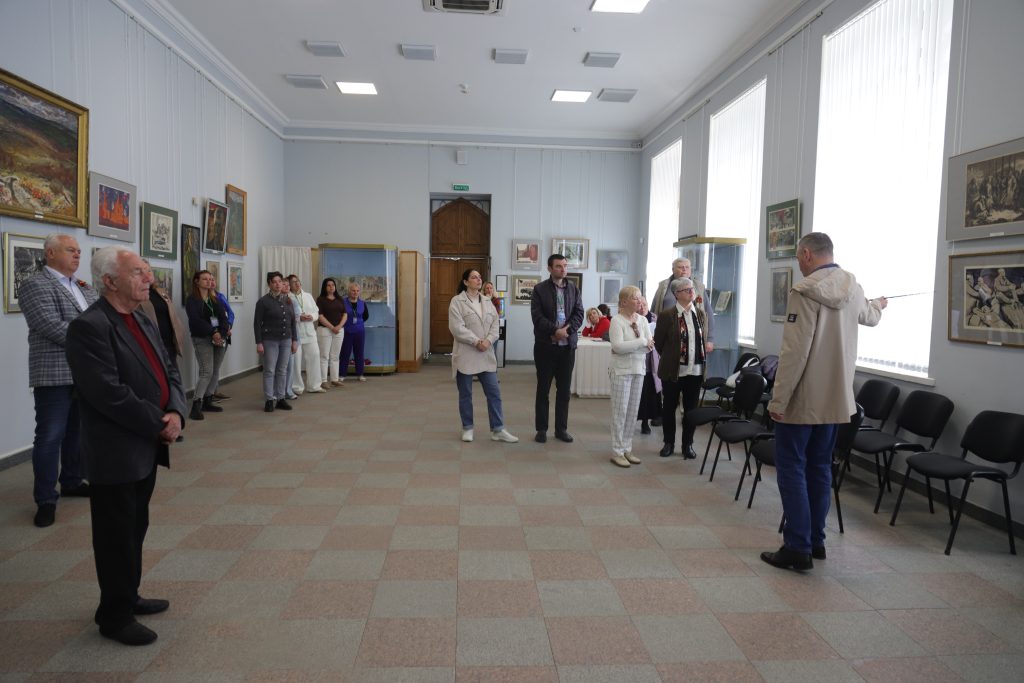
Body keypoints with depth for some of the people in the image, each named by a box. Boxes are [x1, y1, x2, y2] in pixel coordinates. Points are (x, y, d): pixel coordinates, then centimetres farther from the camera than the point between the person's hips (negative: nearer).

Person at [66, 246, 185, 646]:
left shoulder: (143, 322, 10)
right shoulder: (89, 327, -18)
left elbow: (169, 373, 10)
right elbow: (109, 393, -25)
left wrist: (176, 413, -9)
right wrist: (159, 424, -18)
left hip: (145, 448, 8)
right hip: (115, 454, -8)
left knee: (135, 530, 20)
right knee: (117, 536, 6)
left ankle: (127, 597, 36)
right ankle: (114, 616, 21)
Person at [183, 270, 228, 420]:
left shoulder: (215, 299, 15)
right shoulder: (191, 300, -2)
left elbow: (223, 317, 4)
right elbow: (196, 320, -15)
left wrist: (221, 334, -13)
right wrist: (213, 332, -21)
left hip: (219, 339, 6)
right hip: (202, 339, -6)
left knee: (215, 372, 7)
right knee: (206, 372, -15)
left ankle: (207, 402, 17)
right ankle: (196, 407, -15)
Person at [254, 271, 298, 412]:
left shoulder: (287, 300, 10)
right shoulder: (263, 301, -5)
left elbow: (292, 321, 13)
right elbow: (257, 323, -6)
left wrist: (294, 340, 9)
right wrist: (259, 343, -11)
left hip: (286, 340, 4)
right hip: (270, 341, -4)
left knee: (282, 370, 8)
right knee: (269, 371, -1)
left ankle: (281, 399, 14)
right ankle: (269, 400, 6)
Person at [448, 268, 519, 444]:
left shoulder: (487, 301, 12)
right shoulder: (457, 301, -5)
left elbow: (495, 324, 4)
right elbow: (457, 328, -14)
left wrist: (488, 341, -13)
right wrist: (476, 342, -18)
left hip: (486, 355, 5)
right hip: (465, 355, -4)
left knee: (494, 392, 3)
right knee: (465, 394, 7)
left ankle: (497, 430, 10)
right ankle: (467, 428, 21)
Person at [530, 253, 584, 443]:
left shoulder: (574, 289, 9)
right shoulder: (539, 289, -2)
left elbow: (579, 314, 2)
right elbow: (537, 316, -10)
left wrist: (567, 330, -14)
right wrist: (555, 331, -20)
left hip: (567, 345, 3)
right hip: (545, 345, -3)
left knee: (564, 389, 8)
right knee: (543, 388, 4)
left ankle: (561, 428, 17)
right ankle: (541, 429, 13)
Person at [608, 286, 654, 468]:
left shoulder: (642, 320, 6)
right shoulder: (616, 320, -10)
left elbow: (649, 346, 0)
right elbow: (618, 346, -21)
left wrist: (628, 347, -14)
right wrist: (642, 342, -16)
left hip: (638, 370, 5)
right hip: (621, 370, -5)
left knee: (632, 411, 10)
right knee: (620, 411, 0)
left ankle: (627, 449, 20)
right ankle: (617, 451, 8)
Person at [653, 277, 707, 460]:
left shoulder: (700, 313, 6)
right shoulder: (666, 315, -8)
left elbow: (703, 338, 15)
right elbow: (658, 342, 0)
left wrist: (703, 360, 12)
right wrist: (669, 358, 8)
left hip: (696, 370, 3)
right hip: (673, 370, -3)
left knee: (691, 408, 9)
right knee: (669, 407, 9)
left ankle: (688, 444, 22)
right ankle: (669, 443, 24)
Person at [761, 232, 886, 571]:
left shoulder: (805, 292, -17)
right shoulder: (853, 288, 6)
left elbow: (795, 352, -22)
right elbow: (869, 317, 29)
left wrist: (778, 400, -17)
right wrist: (878, 304, 54)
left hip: (802, 400, -7)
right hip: (836, 398, 8)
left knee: (791, 468, 0)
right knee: (820, 468, 15)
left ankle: (798, 548, 1)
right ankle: (815, 540, 24)